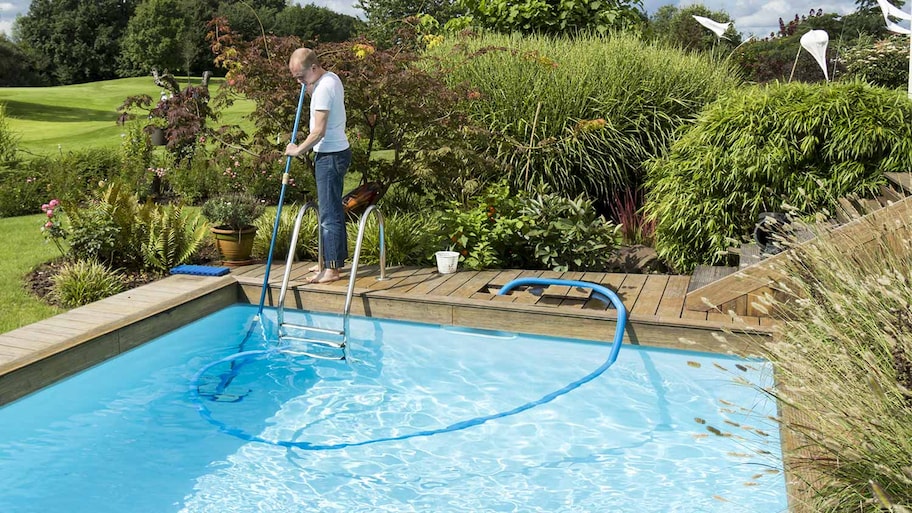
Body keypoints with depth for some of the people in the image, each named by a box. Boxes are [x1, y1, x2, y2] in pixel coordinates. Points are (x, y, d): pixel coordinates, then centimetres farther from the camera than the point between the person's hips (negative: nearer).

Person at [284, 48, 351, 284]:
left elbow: (319, 131, -24)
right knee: (332, 209, 16)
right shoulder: (330, 78, 11)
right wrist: (308, 84, 8)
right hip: (334, 152, 11)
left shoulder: (324, 88, -20)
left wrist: (298, 150, -11)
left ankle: (332, 268, -2)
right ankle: (333, 260, 25)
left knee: (329, 212, -7)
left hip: (330, 155, -11)